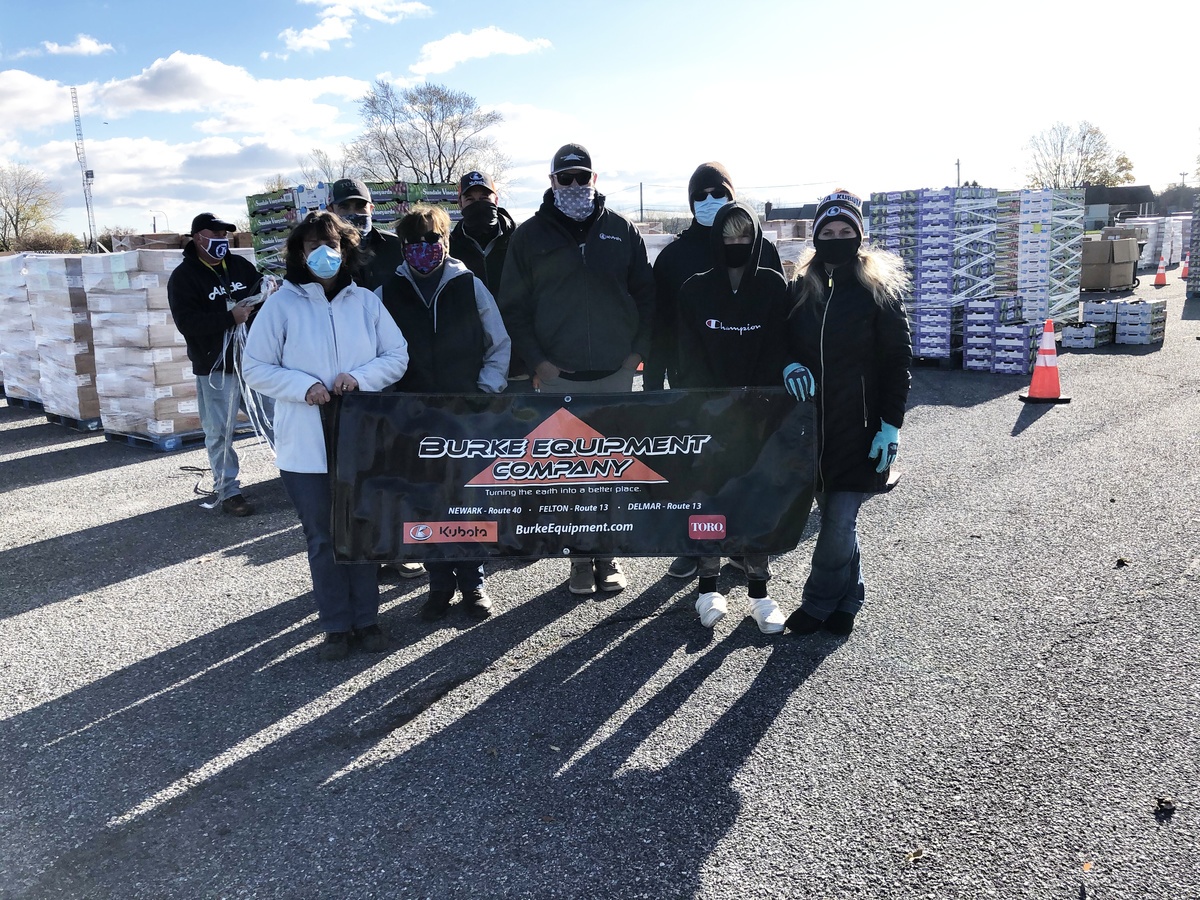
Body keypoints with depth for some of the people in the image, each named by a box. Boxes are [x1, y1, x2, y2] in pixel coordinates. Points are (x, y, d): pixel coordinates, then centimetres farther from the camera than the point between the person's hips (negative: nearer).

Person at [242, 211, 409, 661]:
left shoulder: (365, 301, 4)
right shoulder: (282, 304, -3)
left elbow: (398, 356, 4)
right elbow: (255, 367, -3)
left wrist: (360, 377, -14)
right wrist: (304, 387, -17)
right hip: (306, 448, -2)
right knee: (322, 539, 7)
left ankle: (366, 618, 25)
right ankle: (337, 626, 20)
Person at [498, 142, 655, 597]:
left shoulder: (621, 230, 7)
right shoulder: (531, 234, 3)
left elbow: (645, 294, 11)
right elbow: (513, 305, 3)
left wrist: (638, 350, 1)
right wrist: (536, 360, -6)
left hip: (616, 372, 1)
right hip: (557, 375, -1)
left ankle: (608, 554, 20)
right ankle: (582, 558, 15)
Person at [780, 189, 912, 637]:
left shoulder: (878, 289, -3)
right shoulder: (801, 288, 8)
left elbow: (898, 360, -4)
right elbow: (786, 342, 17)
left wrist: (890, 423, -10)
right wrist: (790, 365, -7)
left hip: (860, 427, -4)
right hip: (812, 425, 4)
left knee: (840, 522, -4)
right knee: (835, 519, 13)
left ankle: (818, 604, 14)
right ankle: (845, 601, 30)